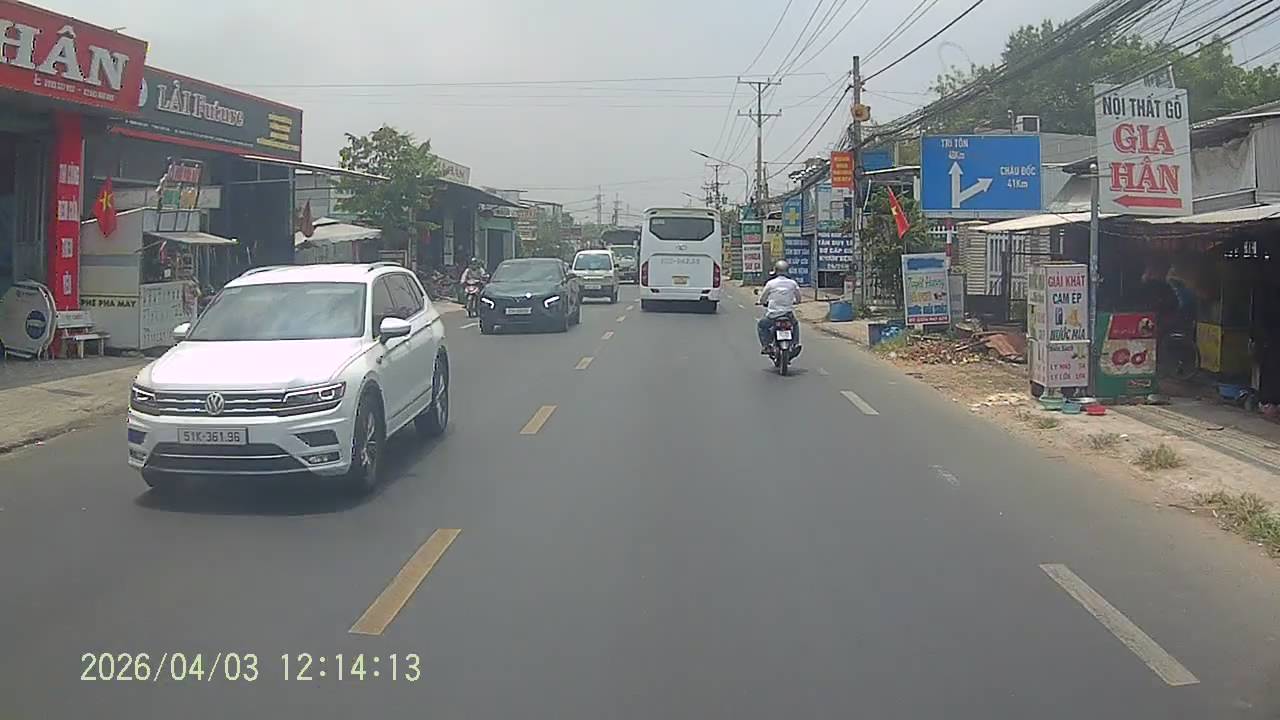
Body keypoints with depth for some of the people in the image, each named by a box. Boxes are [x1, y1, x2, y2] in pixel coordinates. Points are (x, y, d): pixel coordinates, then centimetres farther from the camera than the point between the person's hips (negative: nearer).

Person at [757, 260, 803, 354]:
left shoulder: (770, 283, -6)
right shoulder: (792, 283, 0)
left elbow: (762, 300, 3)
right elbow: (798, 299, 11)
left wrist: (764, 302, 27)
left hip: (773, 315, -3)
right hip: (789, 315, 3)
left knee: (761, 325, 24)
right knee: (795, 325, 35)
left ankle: (765, 346, 11)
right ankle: (796, 343, 21)